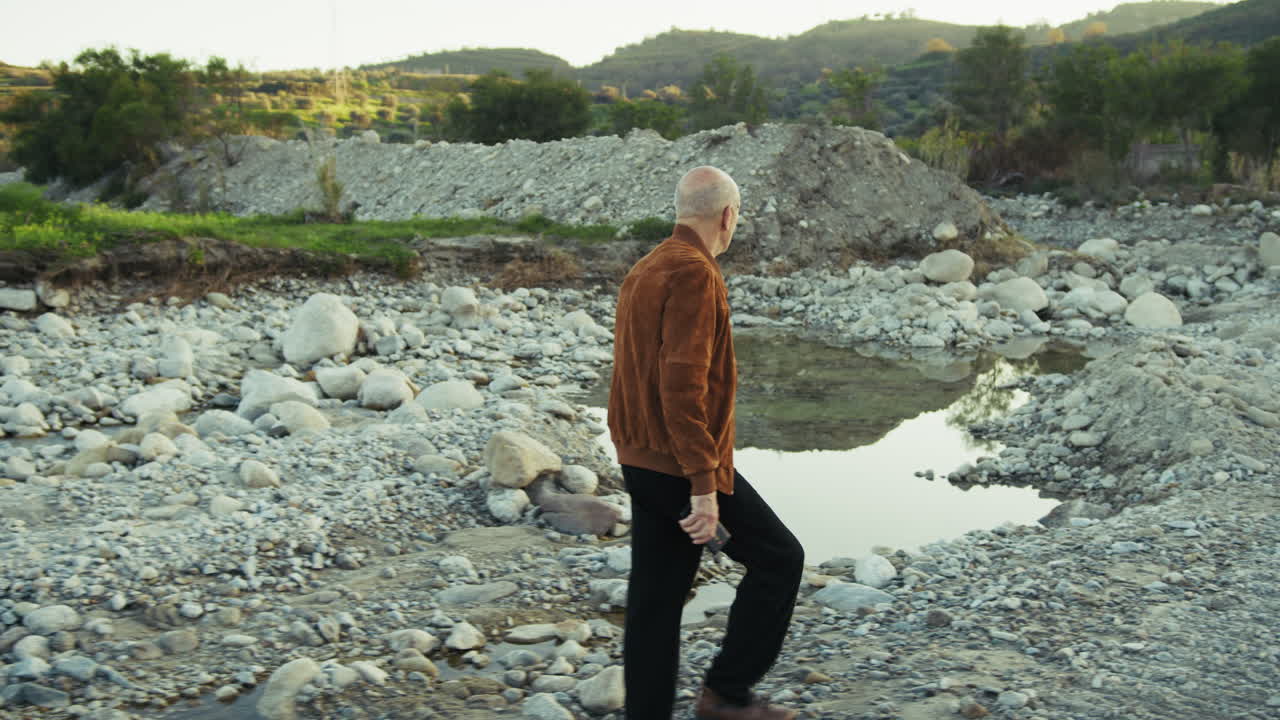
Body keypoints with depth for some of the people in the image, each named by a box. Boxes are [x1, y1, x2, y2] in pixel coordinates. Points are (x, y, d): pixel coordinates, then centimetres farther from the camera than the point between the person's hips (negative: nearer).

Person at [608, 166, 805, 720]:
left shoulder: (644, 270, 14)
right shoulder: (694, 273, -16)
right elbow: (682, 385, -24)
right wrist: (704, 484, -24)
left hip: (640, 461, 9)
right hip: (684, 464, -9)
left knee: (656, 597, 13)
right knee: (778, 557, 7)